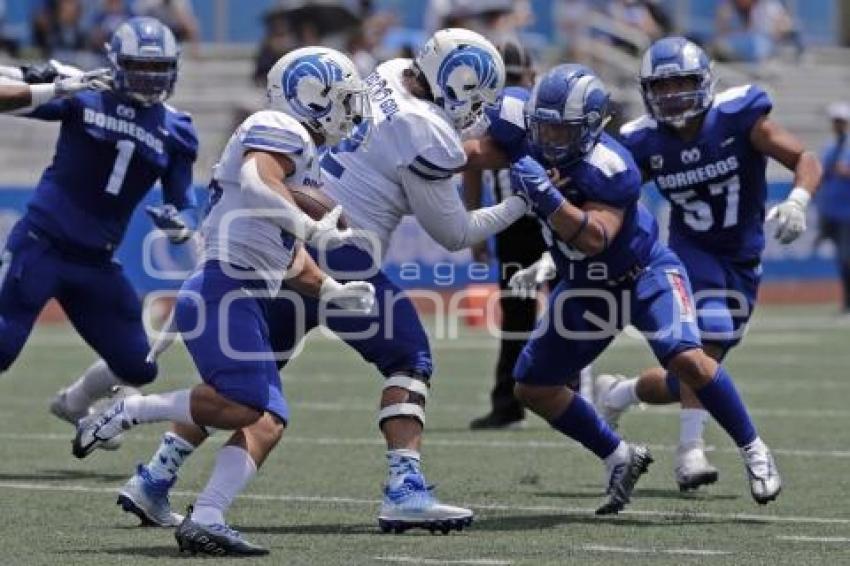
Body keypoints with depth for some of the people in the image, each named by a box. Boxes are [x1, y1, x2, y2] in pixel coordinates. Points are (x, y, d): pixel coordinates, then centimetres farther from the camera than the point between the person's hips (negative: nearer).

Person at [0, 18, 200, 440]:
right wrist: (57, 88, -26)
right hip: (40, 244, -5)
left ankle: (73, 405, 39)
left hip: (95, 263, 5)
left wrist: (181, 225, -14)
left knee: (139, 368, 10)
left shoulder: (175, 133, 7)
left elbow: (184, 204, 10)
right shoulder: (84, 97, -4)